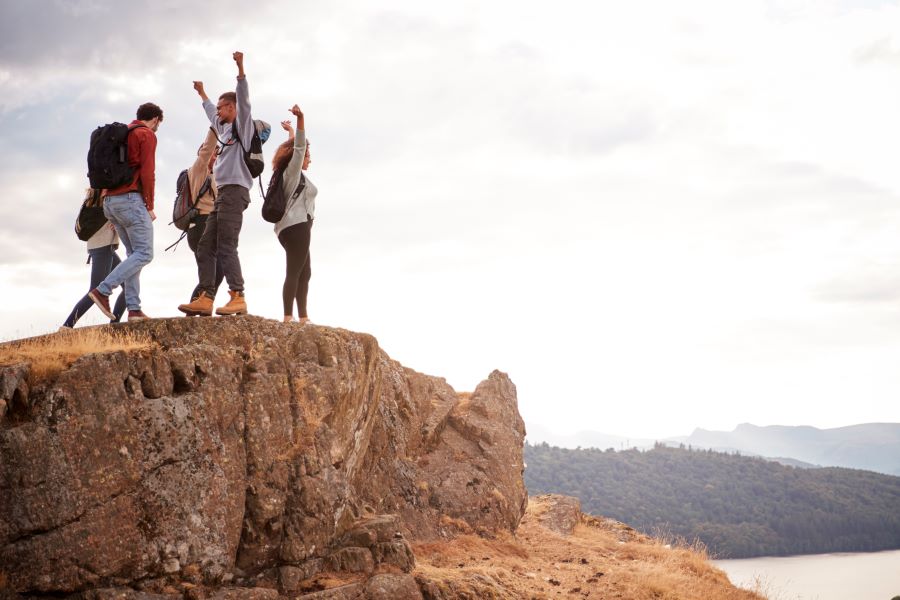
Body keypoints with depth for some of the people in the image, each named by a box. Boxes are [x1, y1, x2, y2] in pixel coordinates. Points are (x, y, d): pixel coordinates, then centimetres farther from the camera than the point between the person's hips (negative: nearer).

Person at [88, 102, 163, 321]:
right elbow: (147, 172, -12)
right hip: (131, 198, -9)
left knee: (134, 253, 9)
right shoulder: (147, 135, -1)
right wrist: (150, 206, -6)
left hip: (110, 200, 9)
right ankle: (103, 290, -18)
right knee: (144, 254, -7)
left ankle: (134, 309, -1)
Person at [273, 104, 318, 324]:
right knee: (294, 272, -15)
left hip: (295, 226, 11)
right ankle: (288, 318, -21)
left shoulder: (294, 175, 22)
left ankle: (303, 317, 5)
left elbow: (296, 147, 39)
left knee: (305, 272, 9)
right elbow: (299, 147, -17)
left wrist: (291, 132, 49)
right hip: (297, 224, -11)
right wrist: (300, 119, -26)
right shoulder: (293, 172, -2)